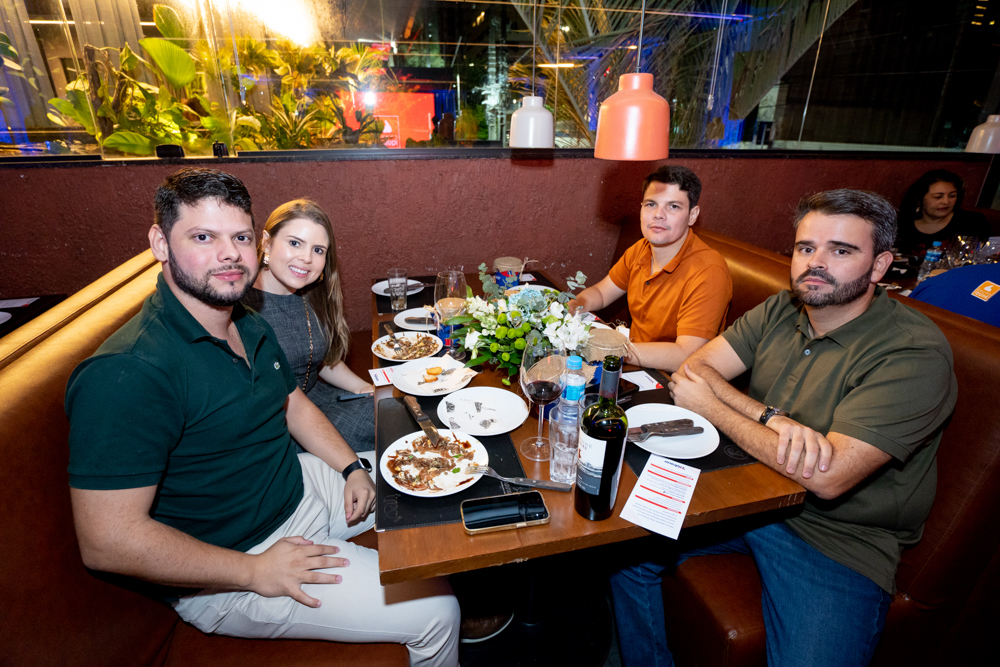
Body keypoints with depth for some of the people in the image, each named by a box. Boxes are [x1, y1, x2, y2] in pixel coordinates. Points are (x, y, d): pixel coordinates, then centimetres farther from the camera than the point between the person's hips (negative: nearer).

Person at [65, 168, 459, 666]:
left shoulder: (250, 327, 3)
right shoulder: (125, 374, -27)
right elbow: (107, 541, -26)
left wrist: (352, 469, 0)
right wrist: (255, 571, -22)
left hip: (301, 485, 9)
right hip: (224, 572, -8)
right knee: (435, 611, -12)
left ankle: (472, 616, 41)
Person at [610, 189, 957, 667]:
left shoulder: (916, 354, -18)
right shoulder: (781, 311, 1)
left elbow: (827, 479, -25)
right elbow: (694, 368, -4)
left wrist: (710, 407, -17)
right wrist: (775, 419, -22)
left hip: (837, 537, -4)